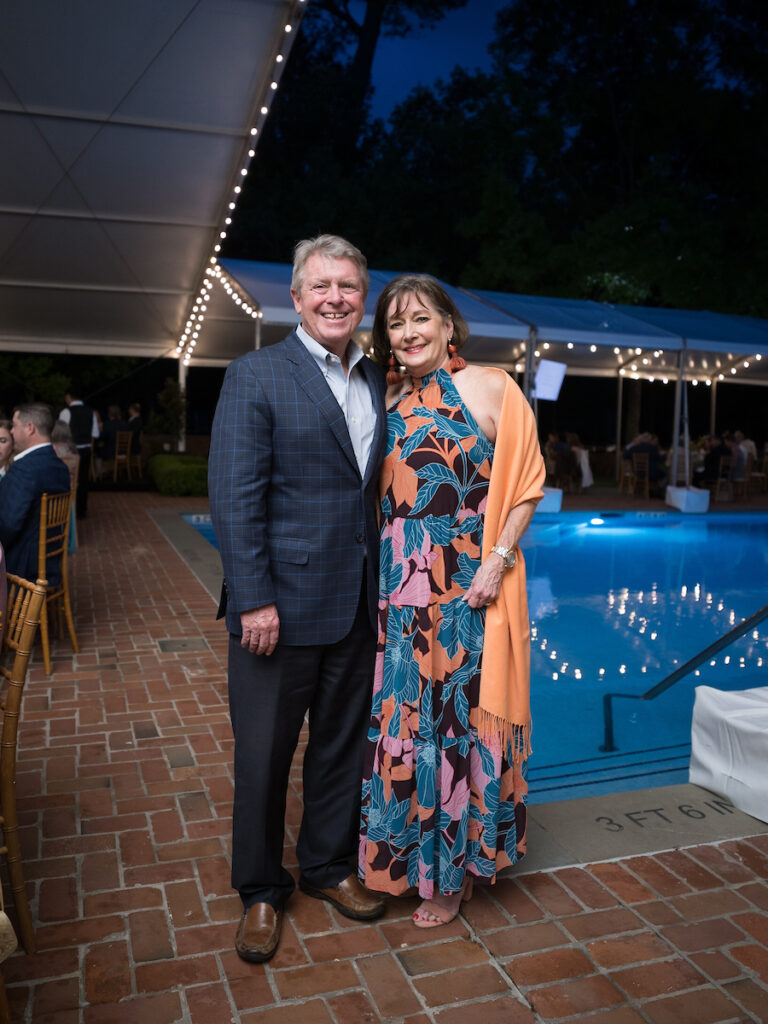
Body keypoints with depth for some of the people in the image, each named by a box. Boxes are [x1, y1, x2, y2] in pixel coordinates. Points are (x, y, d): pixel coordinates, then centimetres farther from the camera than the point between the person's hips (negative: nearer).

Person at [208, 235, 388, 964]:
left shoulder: (376, 382, 10)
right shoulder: (256, 376, -8)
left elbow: (376, 487, 11)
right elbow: (234, 497, -13)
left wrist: (383, 585, 6)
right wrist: (255, 600, -17)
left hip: (357, 603, 6)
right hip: (281, 604, -5)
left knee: (342, 744, 18)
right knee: (264, 754, 9)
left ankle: (328, 865, 40)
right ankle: (260, 891, 31)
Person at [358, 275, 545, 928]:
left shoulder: (490, 388, -5)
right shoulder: (395, 406, 12)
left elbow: (526, 484, -6)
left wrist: (499, 560, -16)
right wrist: (382, 572, 7)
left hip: (471, 586, -5)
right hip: (402, 590, 6)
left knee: (462, 715, 5)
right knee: (403, 717, 13)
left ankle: (455, 872, 24)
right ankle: (408, 851, 34)